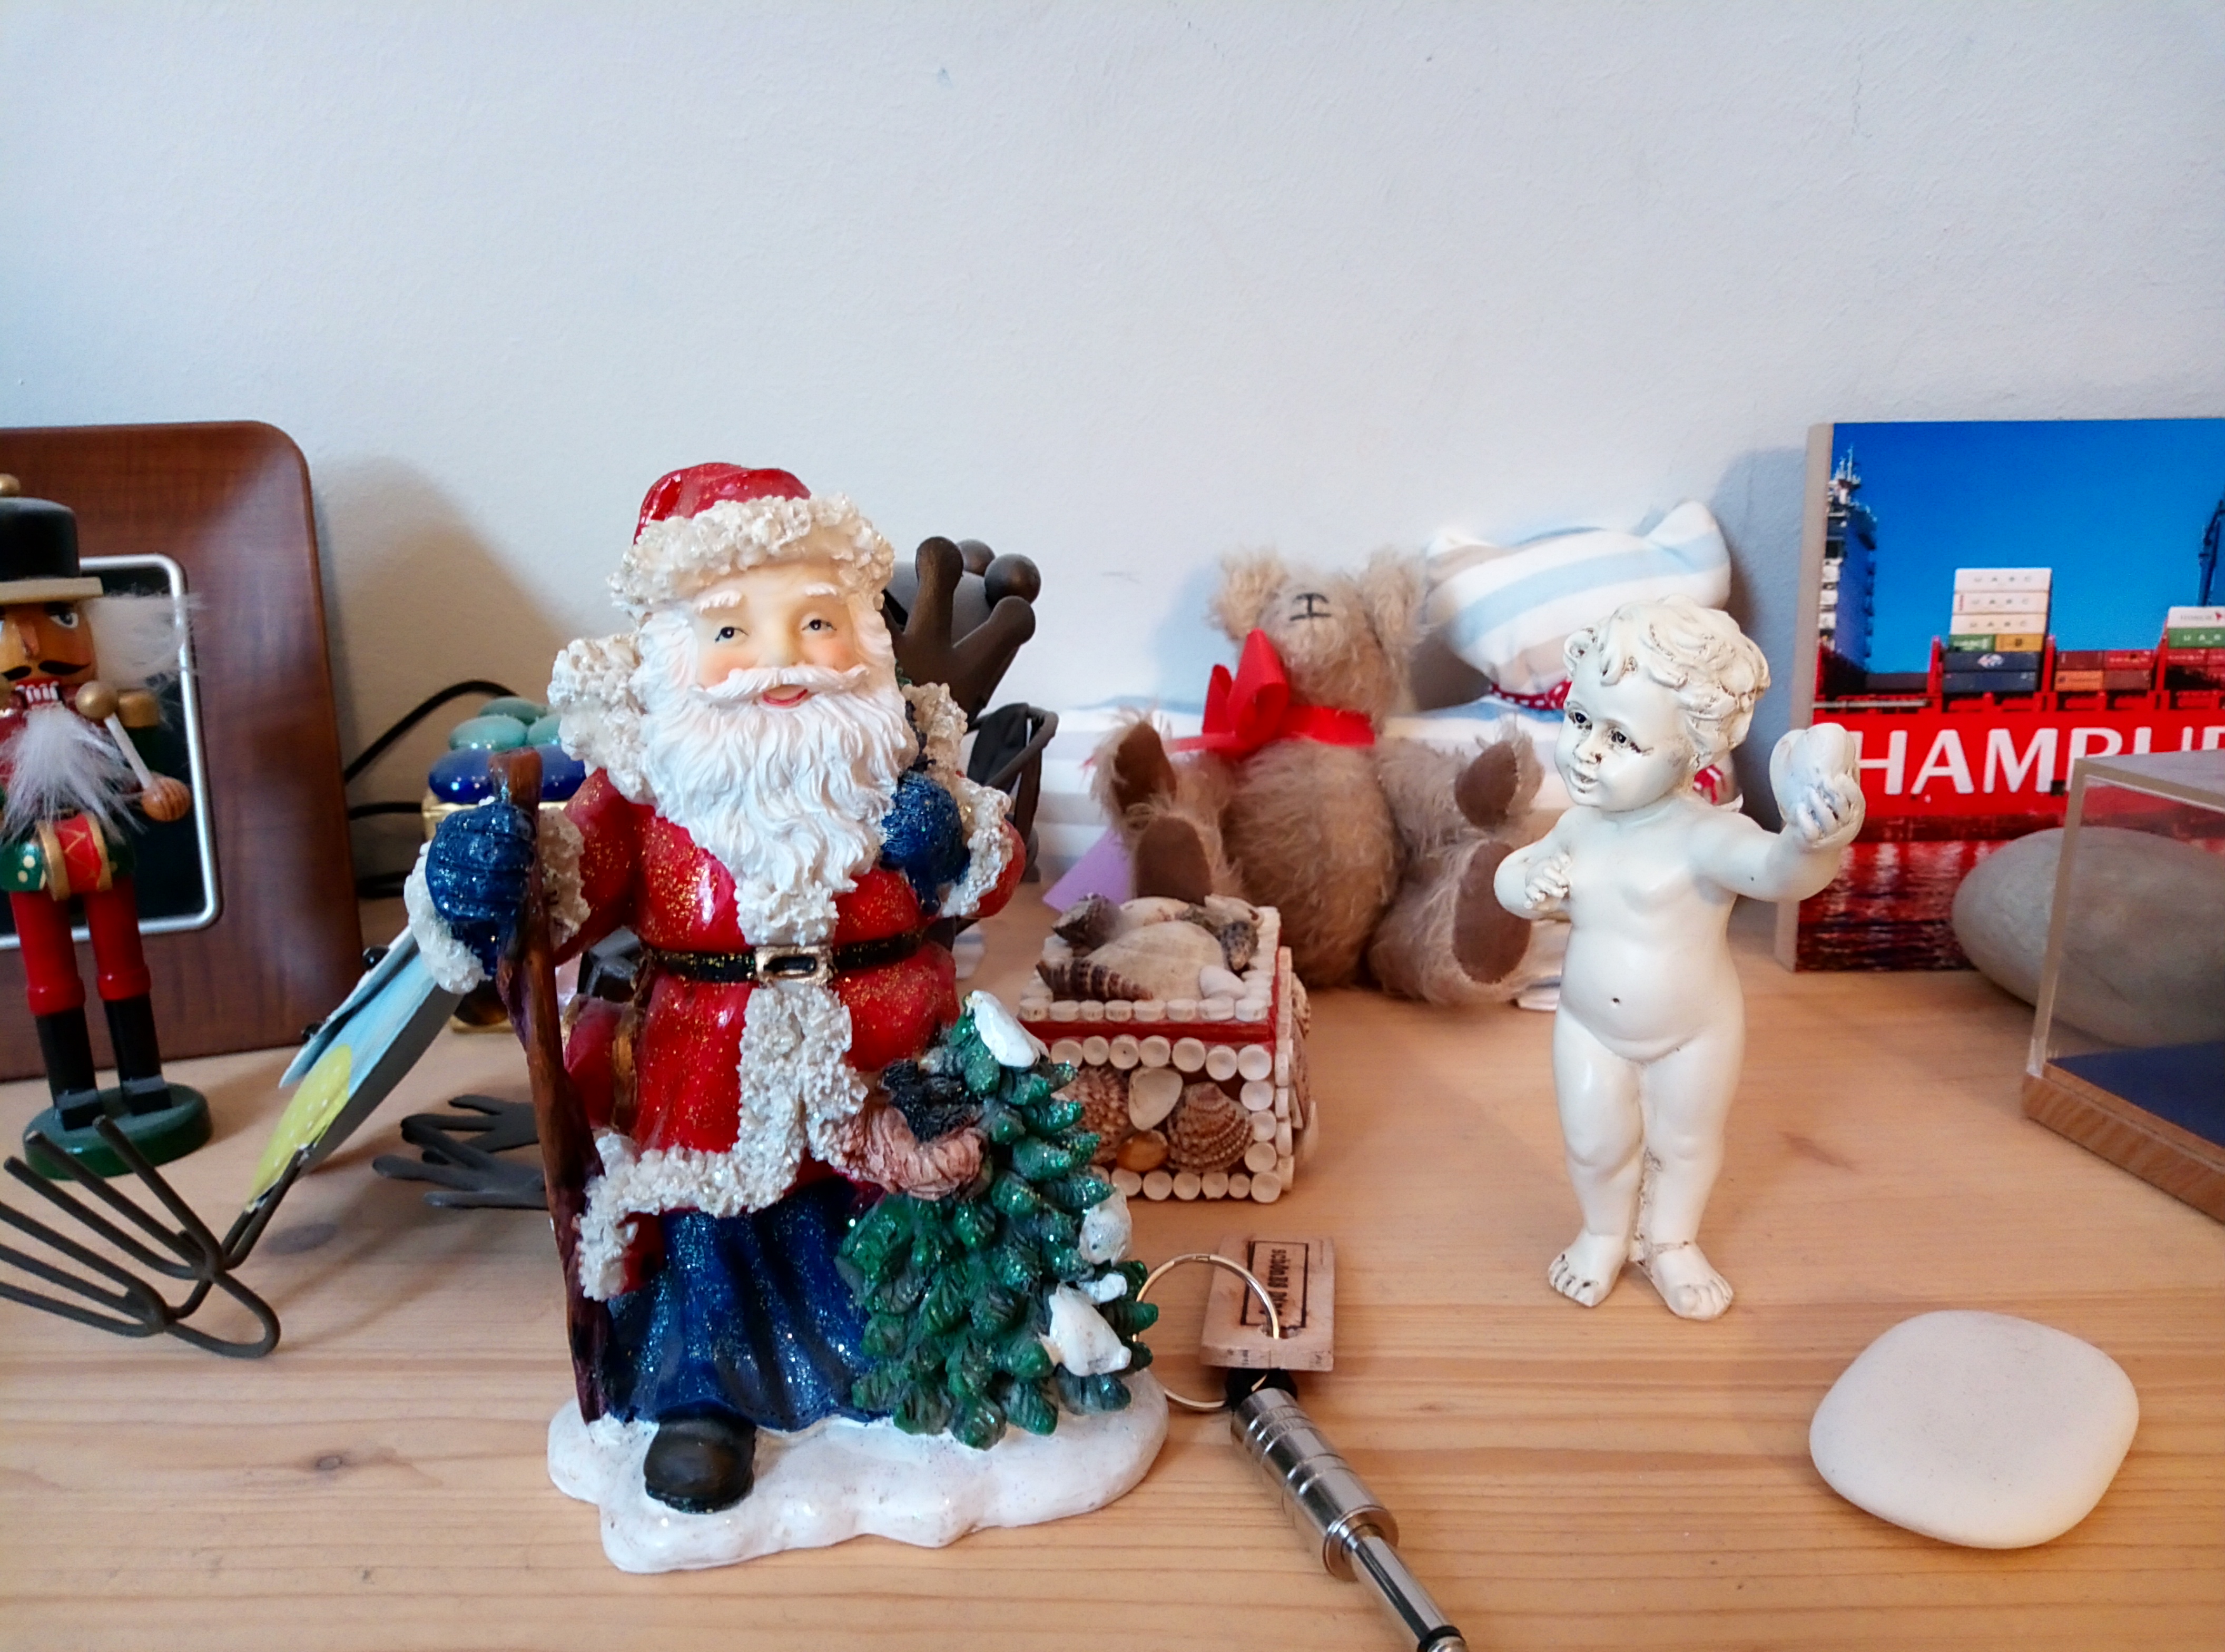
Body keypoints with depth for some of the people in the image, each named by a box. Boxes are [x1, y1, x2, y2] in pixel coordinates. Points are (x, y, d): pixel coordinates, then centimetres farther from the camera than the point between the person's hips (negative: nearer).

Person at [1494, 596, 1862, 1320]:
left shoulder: (1702, 835, -28)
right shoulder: (1579, 828, -10)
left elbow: (1776, 870, -47)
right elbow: (1513, 872, 7)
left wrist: (1812, 841, -70)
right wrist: (1528, 886, -17)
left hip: (1694, 1033, -3)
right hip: (1590, 1029, 3)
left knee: (1685, 1143, 18)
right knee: (1595, 1144, 15)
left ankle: (1671, 1240, 44)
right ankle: (1605, 1233, 43)